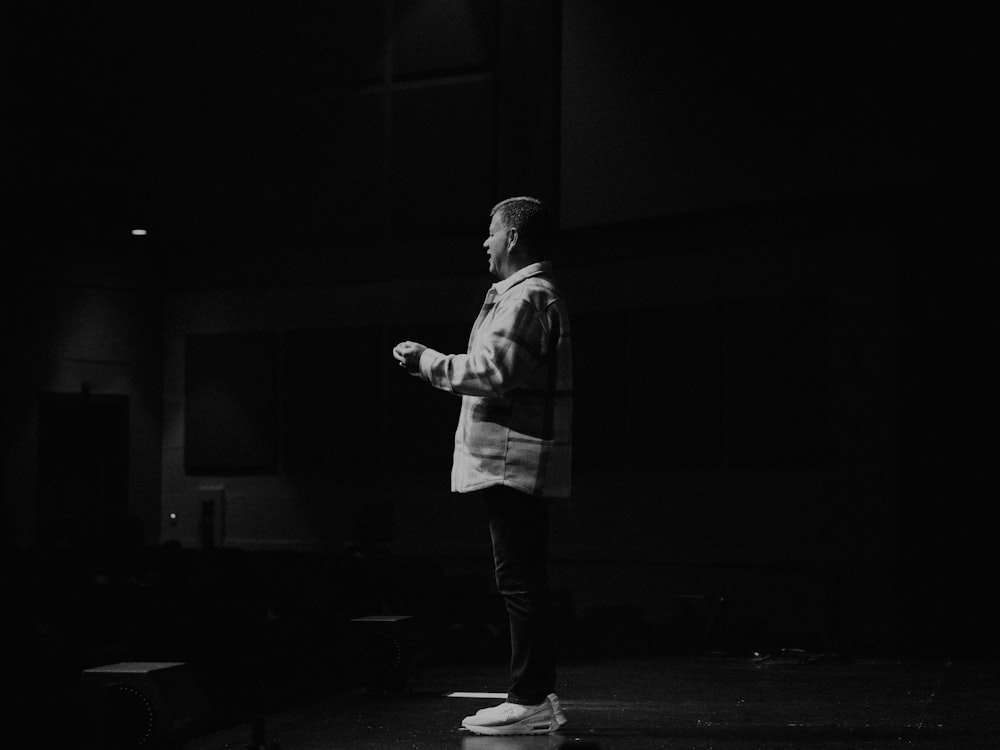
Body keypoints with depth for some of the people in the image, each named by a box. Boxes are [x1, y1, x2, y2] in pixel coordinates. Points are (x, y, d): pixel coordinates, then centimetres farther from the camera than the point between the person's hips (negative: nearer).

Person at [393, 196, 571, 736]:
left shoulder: (525, 298, -12)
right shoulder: (538, 295, 22)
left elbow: (492, 371, -21)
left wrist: (426, 360, -11)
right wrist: (431, 364, 20)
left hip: (513, 461, -11)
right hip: (521, 461, 11)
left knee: (519, 581, -9)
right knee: (524, 582, 13)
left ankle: (528, 702, -6)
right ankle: (539, 696, 17)